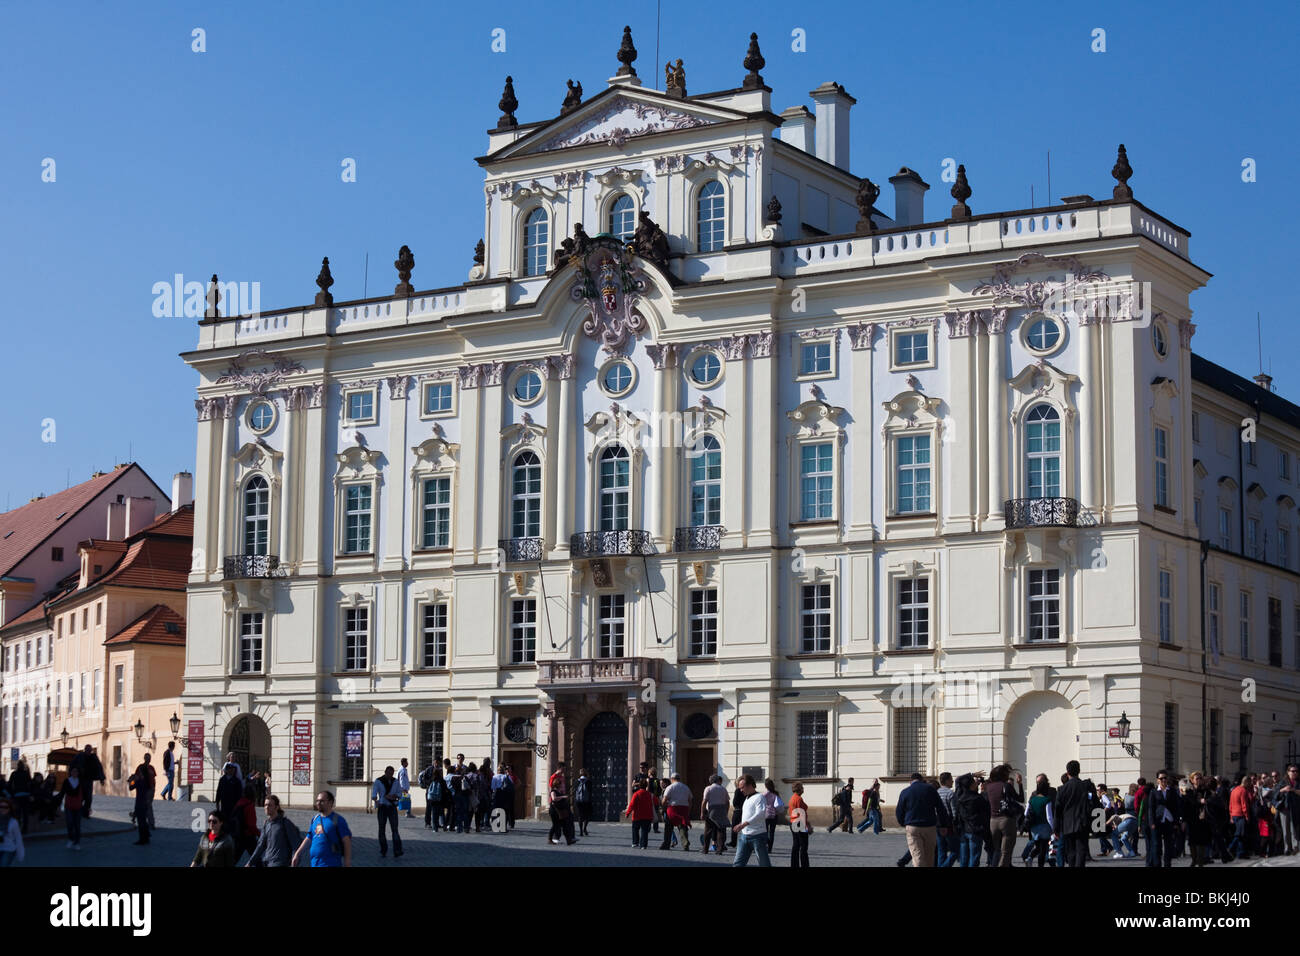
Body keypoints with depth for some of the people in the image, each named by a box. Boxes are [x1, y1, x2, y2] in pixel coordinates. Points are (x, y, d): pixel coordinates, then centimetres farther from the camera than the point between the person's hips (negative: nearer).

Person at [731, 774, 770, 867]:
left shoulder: (759, 797, -11)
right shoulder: (747, 799, 18)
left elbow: (760, 814, -26)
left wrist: (744, 824, -34)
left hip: (757, 836, -9)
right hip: (744, 836, 9)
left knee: (764, 863, 0)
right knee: (738, 863, 1)